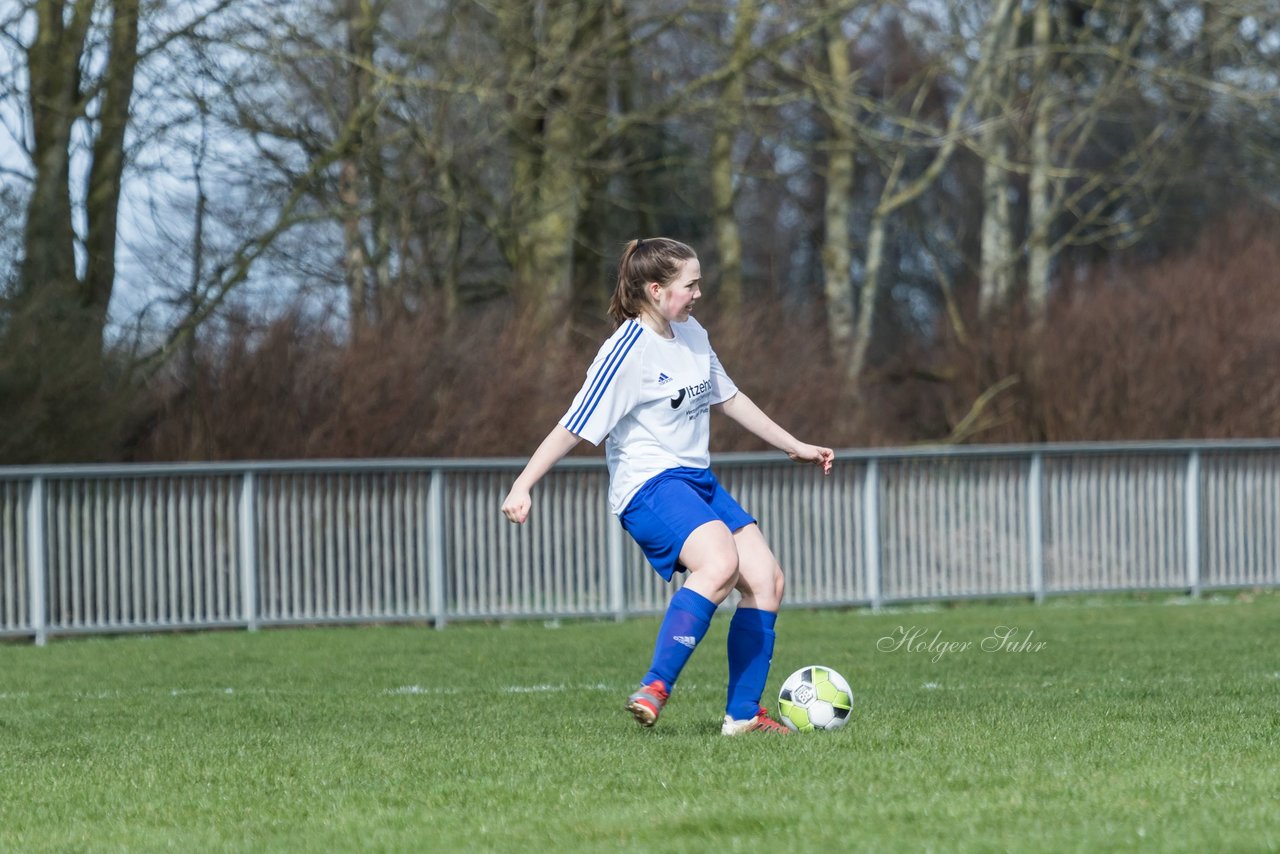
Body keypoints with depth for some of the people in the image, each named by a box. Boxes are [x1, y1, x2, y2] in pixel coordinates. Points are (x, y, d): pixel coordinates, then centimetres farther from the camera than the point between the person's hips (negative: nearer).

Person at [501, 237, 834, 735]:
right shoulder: (628, 351, -14)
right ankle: (655, 690, -35)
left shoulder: (691, 334, 12)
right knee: (720, 564, -34)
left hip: (698, 481, 9)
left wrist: (795, 447, 31)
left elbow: (728, 398, 27)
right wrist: (522, 487, -21)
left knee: (766, 581, -2)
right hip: (650, 486, -9)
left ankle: (742, 714, 7)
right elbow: (574, 427, -15)